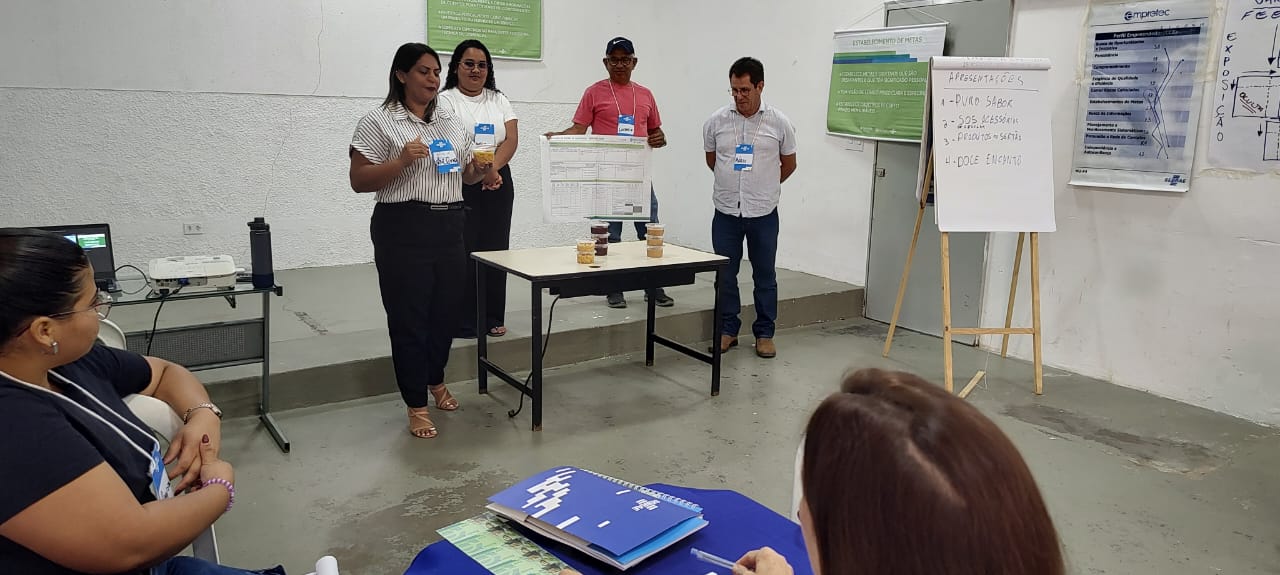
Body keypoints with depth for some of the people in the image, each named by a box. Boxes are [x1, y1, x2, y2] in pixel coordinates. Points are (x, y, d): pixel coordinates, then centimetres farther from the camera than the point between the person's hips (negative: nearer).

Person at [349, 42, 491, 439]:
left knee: (446, 310, 14)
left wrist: (479, 170, -1)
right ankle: (416, 406, 12)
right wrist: (402, 160, -22)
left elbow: (464, 176, 22)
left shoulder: (451, 124, 14)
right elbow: (359, 182, -8)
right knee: (409, 318, 1)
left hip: (450, 228, 6)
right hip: (403, 231, -6)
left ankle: (436, 381, 39)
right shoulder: (378, 123, -4)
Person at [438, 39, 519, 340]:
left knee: (495, 249, 6)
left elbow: (511, 139, 3)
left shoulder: (499, 100, 15)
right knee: (463, 251, -5)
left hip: (498, 183, 4)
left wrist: (493, 167, -15)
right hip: (460, 184, -4)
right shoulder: (446, 100, 1)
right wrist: (482, 170, -25)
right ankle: (462, 321, 3)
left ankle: (492, 317, 14)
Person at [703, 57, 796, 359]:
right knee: (725, 274, 8)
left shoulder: (779, 123, -4)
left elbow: (788, 164, 9)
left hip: (763, 213, -1)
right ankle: (728, 330, 21)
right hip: (726, 212, 1)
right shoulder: (717, 121, -2)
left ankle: (764, 334, 19)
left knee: (765, 275, 8)